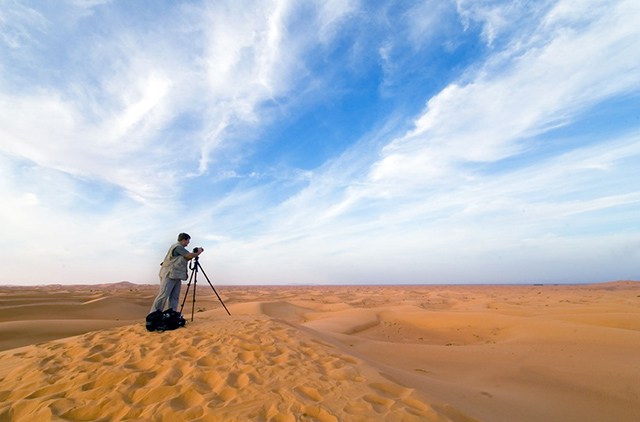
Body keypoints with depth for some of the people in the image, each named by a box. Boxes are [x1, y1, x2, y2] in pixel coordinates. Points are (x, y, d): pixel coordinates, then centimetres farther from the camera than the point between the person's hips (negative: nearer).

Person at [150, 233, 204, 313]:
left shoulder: (180, 248, 19)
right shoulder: (178, 247, -11)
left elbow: (186, 258, 23)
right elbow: (190, 256, -15)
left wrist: (194, 254, 14)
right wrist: (199, 252, -1)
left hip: (176, 276, 10)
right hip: (169, 275, -10)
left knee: (175, 297, 6)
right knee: (163, 295, -8)